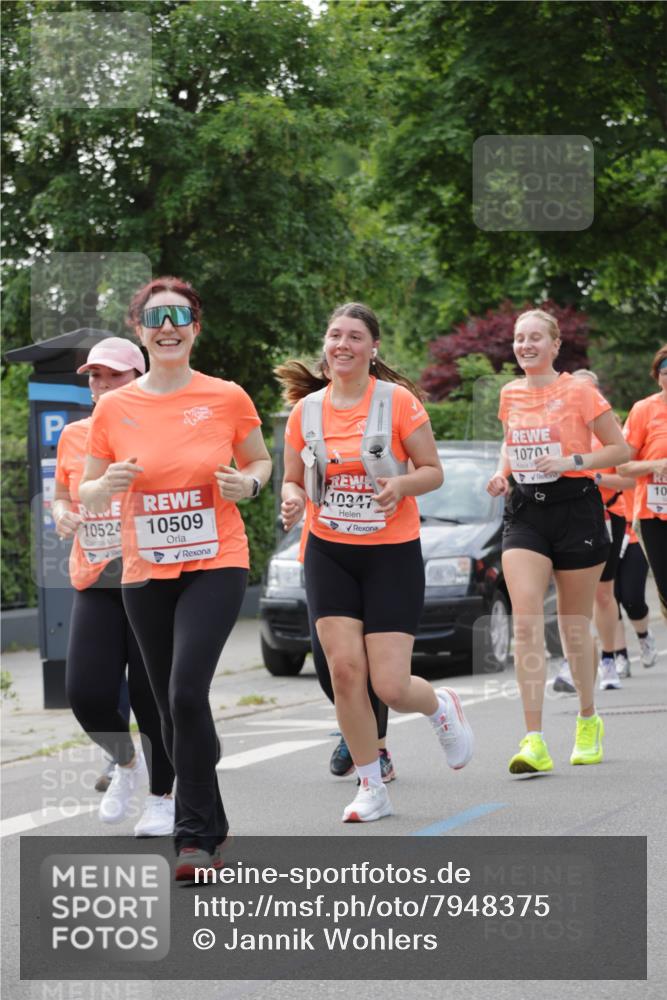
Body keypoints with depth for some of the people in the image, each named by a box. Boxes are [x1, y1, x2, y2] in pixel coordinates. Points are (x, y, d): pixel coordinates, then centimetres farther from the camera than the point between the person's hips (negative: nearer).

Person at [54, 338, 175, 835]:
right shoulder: (74, 437, 8)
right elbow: (62, 493, 23)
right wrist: (62, 514, 1)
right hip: (95, 584, 3)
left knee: (153, 695, -1)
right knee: (87, 693, -7)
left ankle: (162, 797, 19)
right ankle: (125, 763, 25)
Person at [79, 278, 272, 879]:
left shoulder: (227, 398, -3)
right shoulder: (115, 408, 1)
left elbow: (260, 459, 14)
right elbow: (87, 494, 10)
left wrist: (248, 483, -8)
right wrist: (109, 483, -13)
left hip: (216, 565, -3)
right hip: (145, 574, 3)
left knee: (187, 692, -20)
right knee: (172, 708, 9)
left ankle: (197, 836, -9)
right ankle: (210, 824, 29)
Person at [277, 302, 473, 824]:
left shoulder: (398, 400, -7)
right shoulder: (306, 409, 2)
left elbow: (433, 471, -3)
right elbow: (293, 481, 11)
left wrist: (401, 484, -23)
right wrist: (293, 498, -11)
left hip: (392, 552, -3)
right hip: (329, 553, 3)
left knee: (391, 686, -9)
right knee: (345, 668, -10)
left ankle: (441, 707, 29)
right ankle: (372, 788, 6)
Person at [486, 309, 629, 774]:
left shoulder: (579, 392, -6)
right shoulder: (510, 394, 8)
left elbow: (621, 449, -4)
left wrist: (573, 461, -17)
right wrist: (503, 473, 6)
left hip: (575, 509, -3)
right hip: (525, 513, 3)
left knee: (574, 625, 6)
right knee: (526, 621, -13)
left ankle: (589, 721, 31)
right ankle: (534, 742, -17)